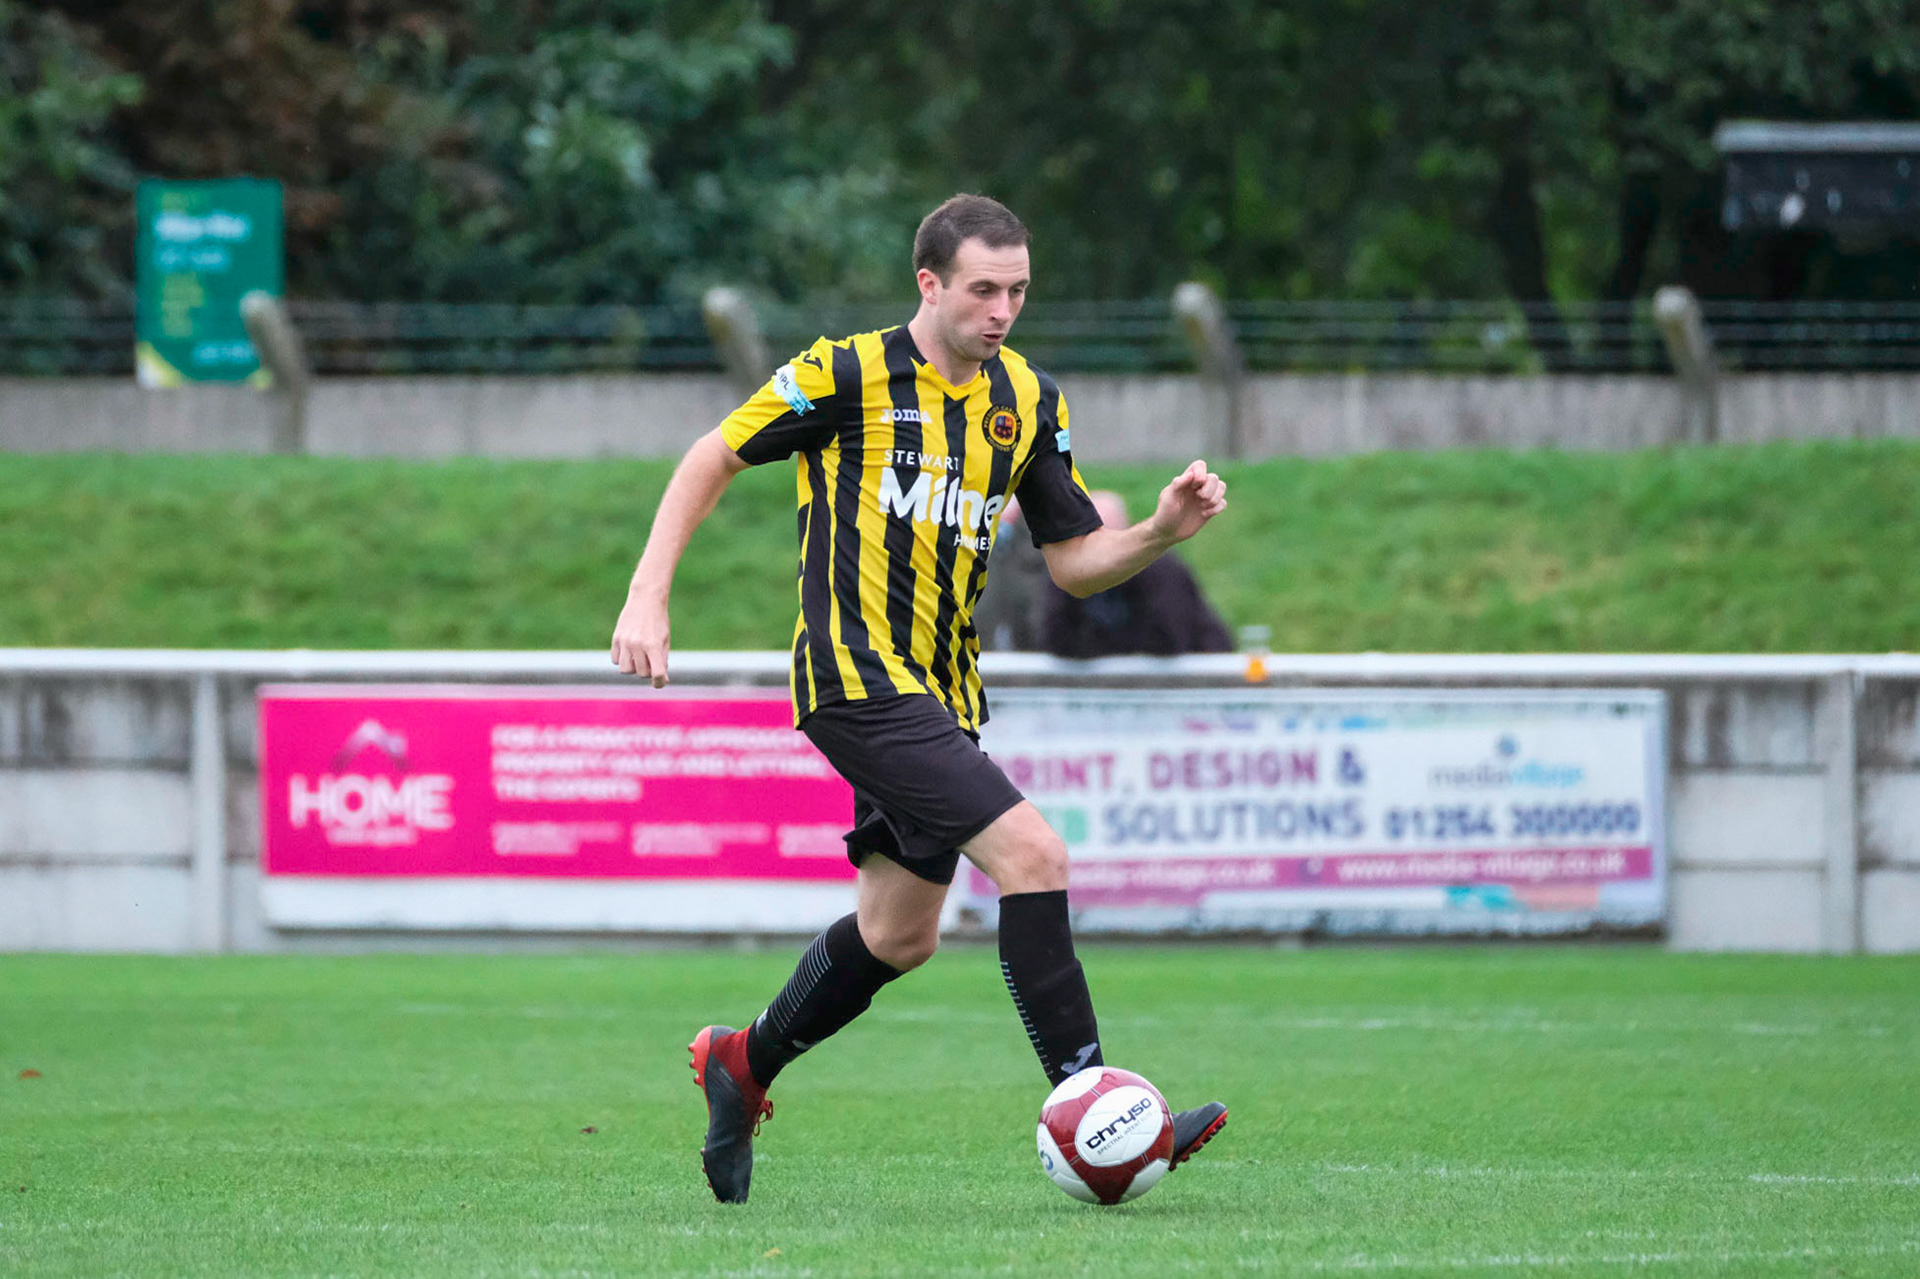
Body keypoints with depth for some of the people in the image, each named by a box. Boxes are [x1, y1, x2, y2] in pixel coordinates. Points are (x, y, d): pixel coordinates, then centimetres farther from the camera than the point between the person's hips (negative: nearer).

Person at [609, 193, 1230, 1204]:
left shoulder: (1028, 400, 9)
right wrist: (647, 598, -8)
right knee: (1032, 854, -21)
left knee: (899, 935, 15)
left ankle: (742, 1065, 38)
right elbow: (714, 458, -1)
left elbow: (1076, 561, 11)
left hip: (939, 694, 8)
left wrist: (1163, 529, -8)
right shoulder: (850, 373, -9)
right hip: (858, 678, -8)